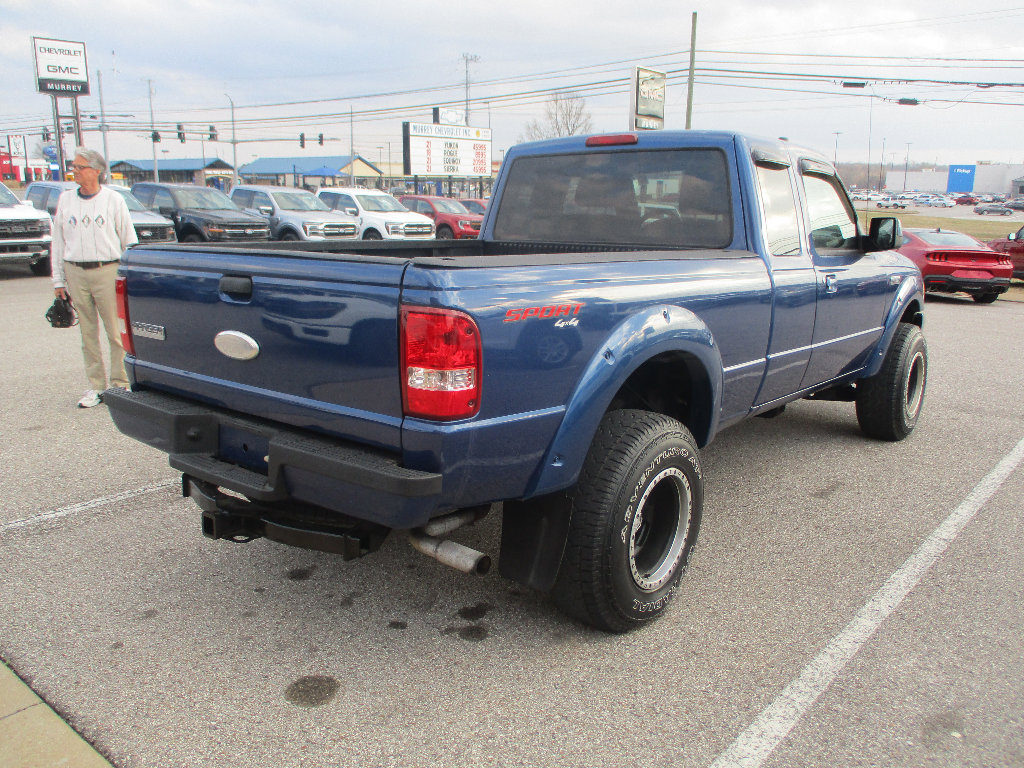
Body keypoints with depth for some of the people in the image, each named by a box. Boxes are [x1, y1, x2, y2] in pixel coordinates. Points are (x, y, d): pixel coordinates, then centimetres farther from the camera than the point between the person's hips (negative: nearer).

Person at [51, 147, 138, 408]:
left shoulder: (113, 199, 3)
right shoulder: (65, 200, 13)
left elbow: (129, 240, 4)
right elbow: (58, 242, 15)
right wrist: (58, 280, 11)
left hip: (108, 271, -3)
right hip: (75, 272, 3)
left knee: (116, 332, -4)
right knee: (88, 333, 6)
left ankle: (120, 384, 5)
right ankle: (96, 386, 13)